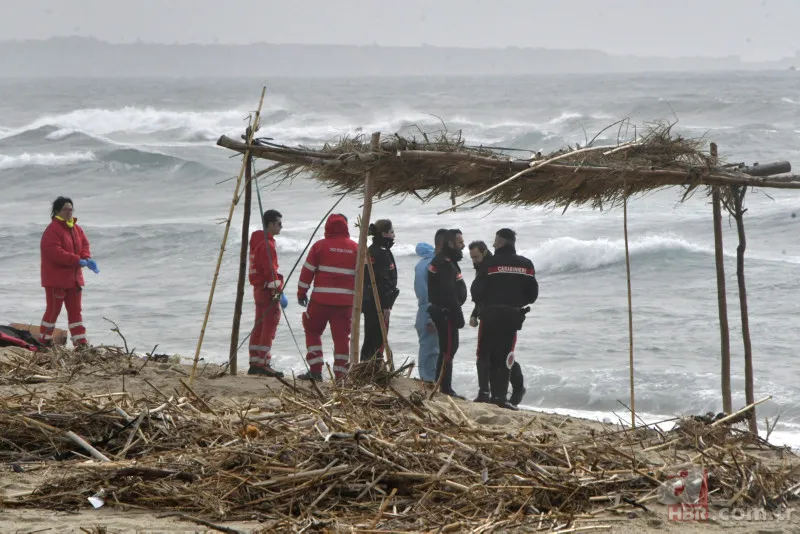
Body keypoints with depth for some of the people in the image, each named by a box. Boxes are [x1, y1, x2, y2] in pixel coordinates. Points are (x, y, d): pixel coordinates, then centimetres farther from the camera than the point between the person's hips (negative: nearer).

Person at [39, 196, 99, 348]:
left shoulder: (76, 228, 10)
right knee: (53, 309, -3)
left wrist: (87, 258, -13)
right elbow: (56, 253, -26)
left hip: (74, 277, 8)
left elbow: (84, 244, 11)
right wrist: (78, 260, -26)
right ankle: (44, 341, 8)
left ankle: (80, 341, 12)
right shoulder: (52, 230, -17)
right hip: (56, 279, -8)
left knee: (75, 310, 9)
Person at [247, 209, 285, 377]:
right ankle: (264, 365, -11)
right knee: (269, 326, -9)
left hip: (258, 288, 10)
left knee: (259, 327, 13)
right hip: (267, 289, -10)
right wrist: (278, 290, -20)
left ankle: (254, 364, 15)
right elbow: (270, 269, -20)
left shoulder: (257, 241, 17)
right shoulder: (267, 244, -15)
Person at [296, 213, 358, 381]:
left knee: (312, 331, 11)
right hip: (346, 301, 2)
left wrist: (301, 293, 8)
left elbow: (307, 271, -1)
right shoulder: (356, 248, 6)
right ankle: (341, 374, 5)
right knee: (341, 336, 7)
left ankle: (315, 370, 3)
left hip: (321, 298, -2)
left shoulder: (320, 246, -2)